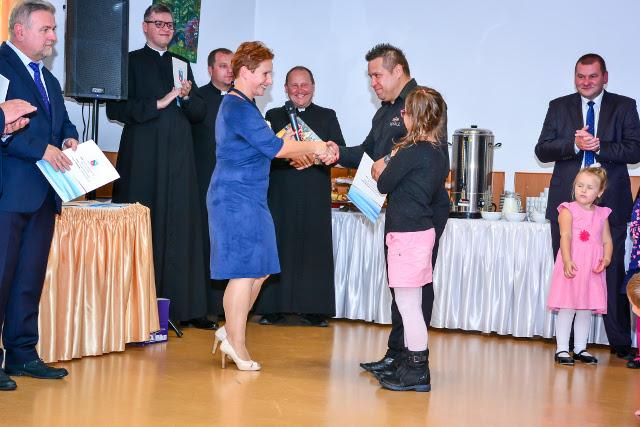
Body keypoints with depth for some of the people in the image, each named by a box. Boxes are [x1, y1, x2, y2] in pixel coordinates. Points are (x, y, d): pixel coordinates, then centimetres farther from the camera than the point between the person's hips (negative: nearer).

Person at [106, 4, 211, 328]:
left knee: (178, 227, 1)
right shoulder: (131, 62, 3)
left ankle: (175, 304, 4)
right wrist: (158, 104, -12)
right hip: (142, 156, -4)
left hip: (178, 156, 5)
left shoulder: (182, 65, 18)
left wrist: (187, 96, -4)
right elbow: (115, 109, -7)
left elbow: (199, 113, 17)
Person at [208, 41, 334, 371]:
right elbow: (274, 148, -18)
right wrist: (313, 147, -5)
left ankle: (230, 331, 21)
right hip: (237, 199, -10)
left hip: (250, 199, 10)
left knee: (259, 271, 12)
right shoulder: (239, 108, -16)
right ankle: (236, 345, 5)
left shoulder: (243, 106, 18)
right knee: (245, 272, -5)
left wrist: (313, 152, 9)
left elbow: (267, 144, 18)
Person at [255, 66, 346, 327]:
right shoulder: (274, 116, 13)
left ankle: (313, 310, 3)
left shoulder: (328, 117, 13)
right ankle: (274, 308, 5)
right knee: (279, 246, -1)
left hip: (316, 197, 0)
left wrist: (313, 156, -17)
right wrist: (292, 156, -18)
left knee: (314, 249, -1)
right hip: (281, 195, 0)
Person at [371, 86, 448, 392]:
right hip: (424, 229, 9)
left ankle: (416, 370, 2)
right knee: (412, 304, 15)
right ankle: (414, 365, 23)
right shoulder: (439, 154, 9)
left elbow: (384, 184, -9)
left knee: (407, 304, -3)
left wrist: (387, 165, 11)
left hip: (407, 234, -9)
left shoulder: (410, 152, -17)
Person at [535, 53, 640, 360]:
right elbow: (542, 150, 1)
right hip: (567, 204, 2)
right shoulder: (559, 107, 10)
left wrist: (599, 146, -16)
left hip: (610, 204, -1)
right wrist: (575, 145, -15)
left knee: (613, 274, -1)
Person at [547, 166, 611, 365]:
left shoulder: (601, 215, 11)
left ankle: (580, 349, 21)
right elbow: (565, 237, -14)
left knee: (586, 310, 11)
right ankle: (562, 349, 4)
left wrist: (606, 259, -8)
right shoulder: (568, 210, -4)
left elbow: (607, 240, 10)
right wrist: (567, 261, -26)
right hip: (571, 267, -5)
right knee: (567, 308, -2)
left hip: (593, 270, 5)